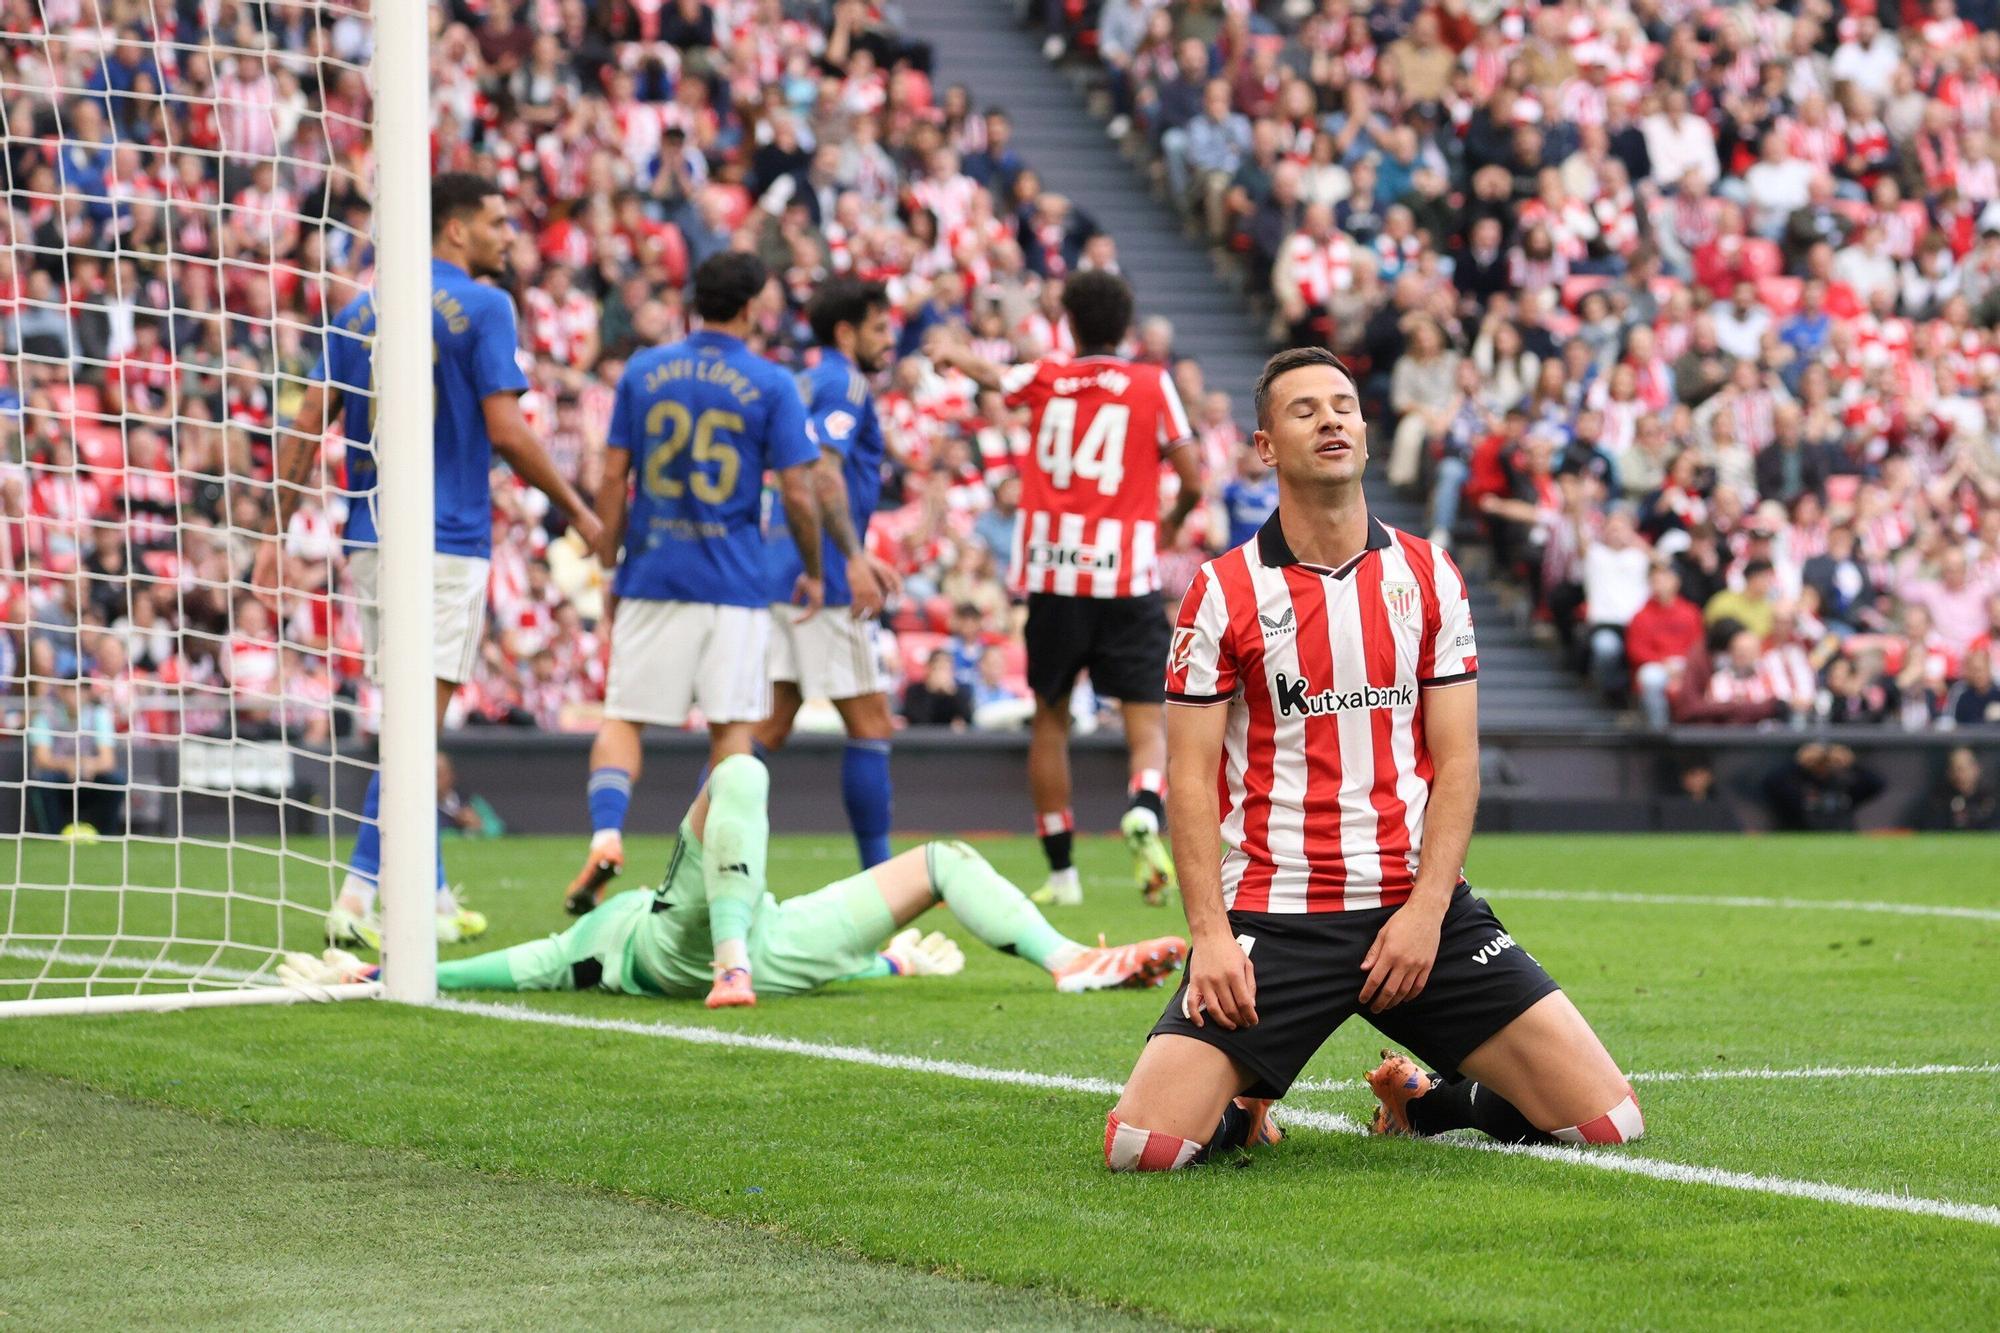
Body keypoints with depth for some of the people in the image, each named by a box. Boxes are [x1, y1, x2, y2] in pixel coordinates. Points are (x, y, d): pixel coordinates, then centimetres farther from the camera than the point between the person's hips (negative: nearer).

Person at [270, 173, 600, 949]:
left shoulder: (361, 310, 12)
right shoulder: (483, 306, -5)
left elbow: (308, 425, 8)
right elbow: (505, 429, -10)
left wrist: (278, 532, 11)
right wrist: (575, 509, 1)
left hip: (369, 540, 6)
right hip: (446, 542, -6)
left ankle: (431, 896, 17)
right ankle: (358, 896, -14)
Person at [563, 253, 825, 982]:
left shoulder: (643, 372, 4)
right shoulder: (770, 386, -2)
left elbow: (612, 478, 3)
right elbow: (796, 492, -4)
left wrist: (611, 564, 13)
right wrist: (812, 571, 11)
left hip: (651, 577, 1)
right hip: (734, 586, -1)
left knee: (623, 718, 6)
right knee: (731, 727, 7)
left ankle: (606, 832, -17)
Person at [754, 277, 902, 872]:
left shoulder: (809, 383, 21)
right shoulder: (845, 383, -8)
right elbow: (822, 471, -22)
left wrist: (858, 556, 28)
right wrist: (853, 558, -24)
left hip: (780, 572, 9)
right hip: (822, 579, -9)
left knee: (767, 729, 7)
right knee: (870, 724, -2)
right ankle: (878, 878, -1)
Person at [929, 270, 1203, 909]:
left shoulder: (1044, 378, 6)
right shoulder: (1153, 386, 1)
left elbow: (990, 375, 26)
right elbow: (1193, 478, -2)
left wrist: (951, 353, 48)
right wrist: (1172, 520, 20)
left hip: (1053, 571, 2)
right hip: (1127, 574, -2)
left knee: (1050, 716, 14)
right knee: (1145, 720, 0)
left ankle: (1061, 871, 16)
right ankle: (1145, 809, -31)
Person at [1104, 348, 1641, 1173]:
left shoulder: (1428, 576, 7)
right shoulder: (1223, 592, -1)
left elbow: (1455, 761, 4)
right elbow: (1191, 776, -2)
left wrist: (1424, 911, -8)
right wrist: (1210, 934, -13)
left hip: (1420, 908, 2)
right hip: (1274, 912, -2)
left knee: (1607, 1120, -7)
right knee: (1141, 1146, -20)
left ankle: (1422, 1102, 21)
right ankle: (1244, 1107, 17)